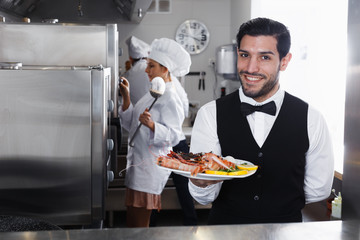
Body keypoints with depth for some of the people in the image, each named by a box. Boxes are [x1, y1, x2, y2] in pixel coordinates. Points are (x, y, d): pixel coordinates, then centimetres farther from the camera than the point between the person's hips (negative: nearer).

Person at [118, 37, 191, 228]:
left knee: (138, 226, -2)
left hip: (150, 168, -9)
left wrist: (152, 125, -37)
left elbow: (174, 135, -22)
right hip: (139, 164, 9)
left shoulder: (170, 99, -14)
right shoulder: (153, 94, 15)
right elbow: (131, 126, 16)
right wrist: (126, 98, 9)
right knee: (132, 223, 16)